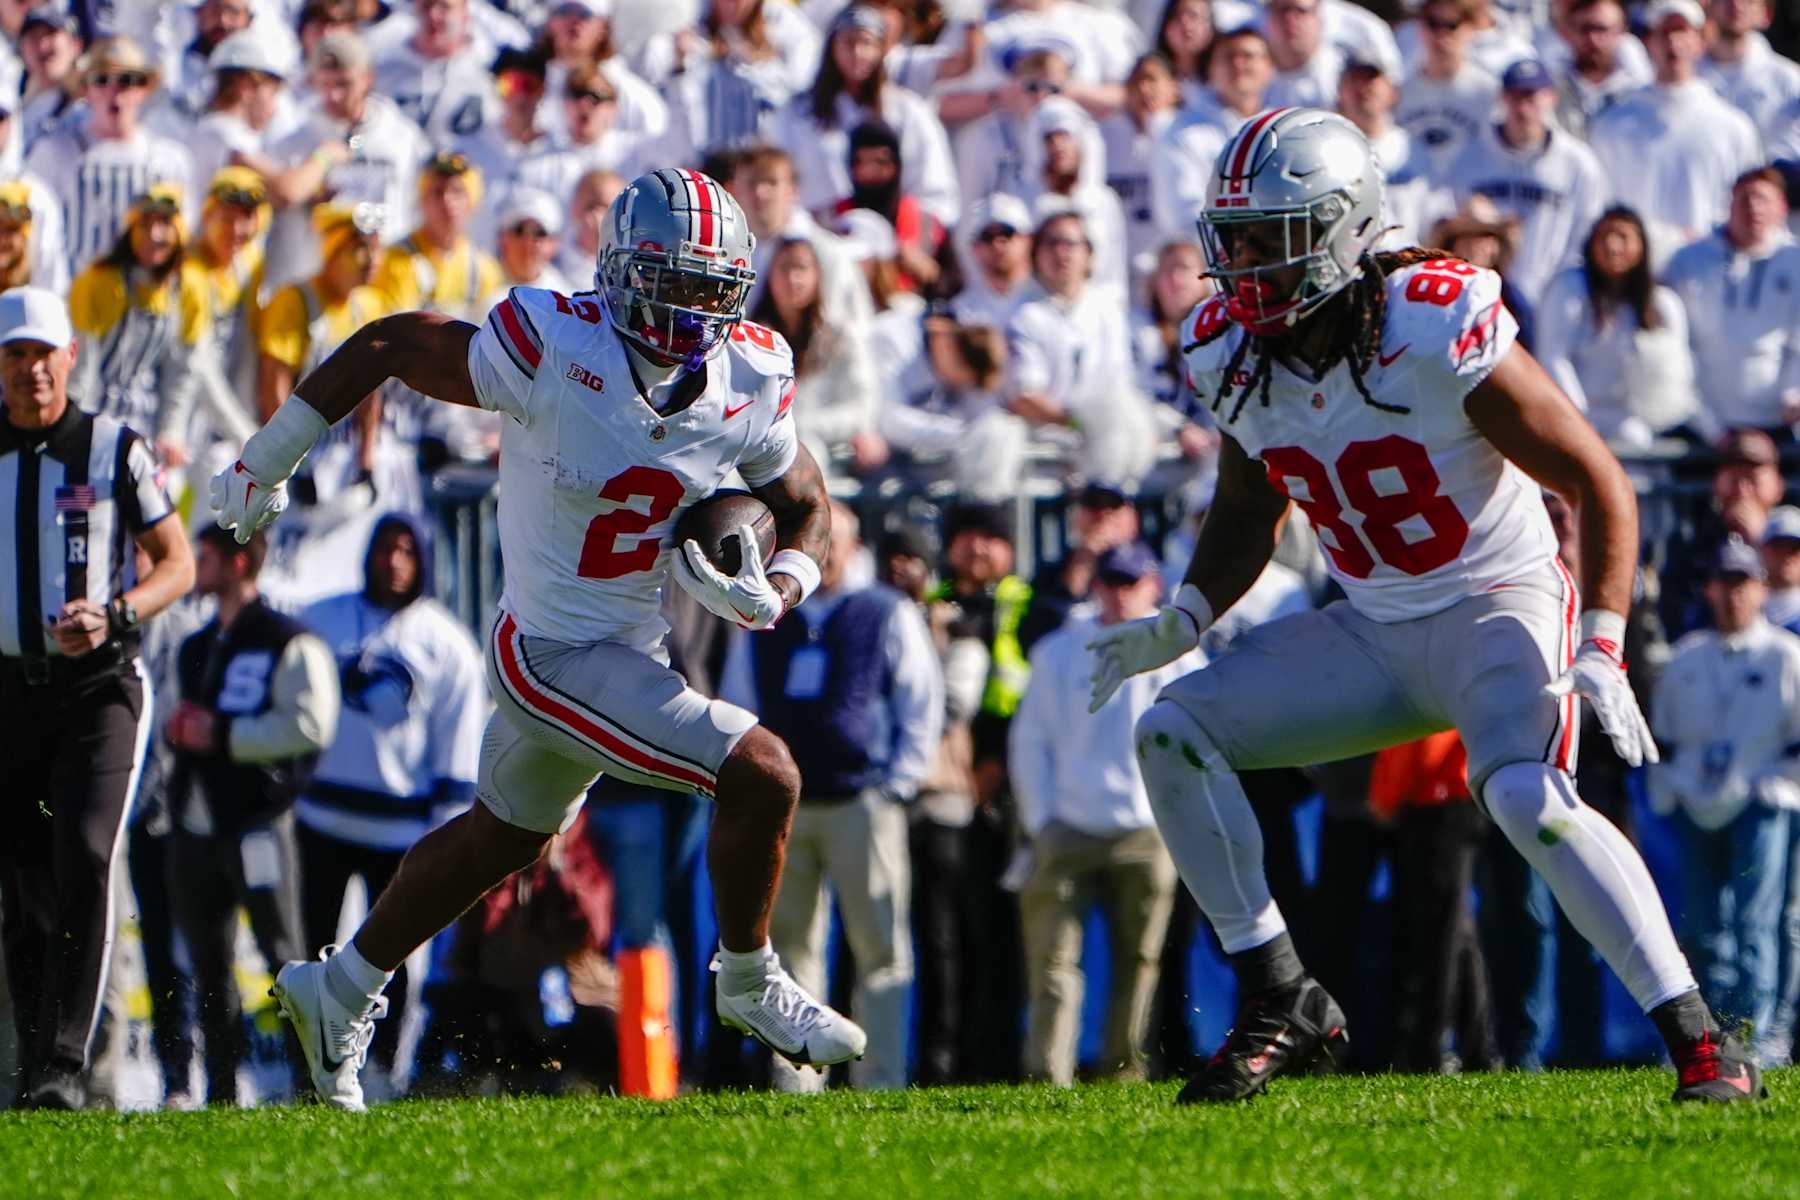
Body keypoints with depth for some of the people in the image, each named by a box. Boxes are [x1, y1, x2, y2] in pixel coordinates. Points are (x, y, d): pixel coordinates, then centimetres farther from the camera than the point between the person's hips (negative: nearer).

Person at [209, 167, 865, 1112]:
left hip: (627, 643, 8)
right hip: (556, 654, -8)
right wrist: (264, 465, -3)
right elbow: (384, 347, -13)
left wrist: (772, 591, -14)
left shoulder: (749, 384, -7)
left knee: (502, 836, 25)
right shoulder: (556, 354, -25)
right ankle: (748, 982, 8)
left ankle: (340, 992, 42)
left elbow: (806, 508, 9)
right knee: (761, 777, -15)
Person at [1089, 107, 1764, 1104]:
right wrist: (1184, 619, -1)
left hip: (1498, 603, -7)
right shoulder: (1236, 356, -3)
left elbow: (1602, 486, -18)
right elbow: (1245, 516, 17)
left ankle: (1704, 1046, -27)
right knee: (1173, 734, -7)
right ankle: (1281, 1003, -1)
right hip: (1371, 633, 7)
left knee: (1528, 800, -33)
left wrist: (1600, 652, -27)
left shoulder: (1442, 337, -23)